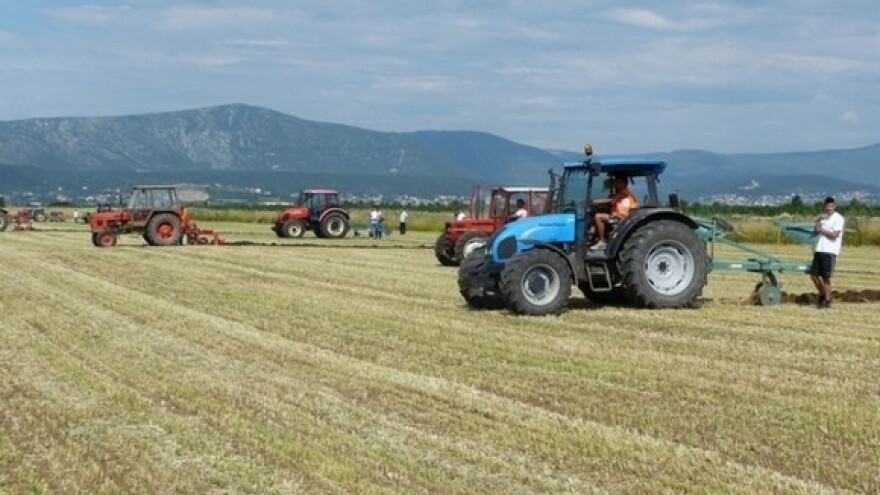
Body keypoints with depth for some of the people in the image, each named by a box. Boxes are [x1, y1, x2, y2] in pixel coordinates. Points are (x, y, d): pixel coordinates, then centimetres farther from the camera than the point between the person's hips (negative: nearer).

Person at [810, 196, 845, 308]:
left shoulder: (838, 218, -6)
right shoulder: (823, 217, 17)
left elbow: (834, 235, -14)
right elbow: (815, 232, 10)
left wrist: (821, 230, -2)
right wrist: (818, 222, -7)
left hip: (829, 252, -7)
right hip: (819, 250, 7)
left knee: (825, 277, -5)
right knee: (814, 275, 7)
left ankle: (827, 301, 4)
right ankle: (822, 295, 25)